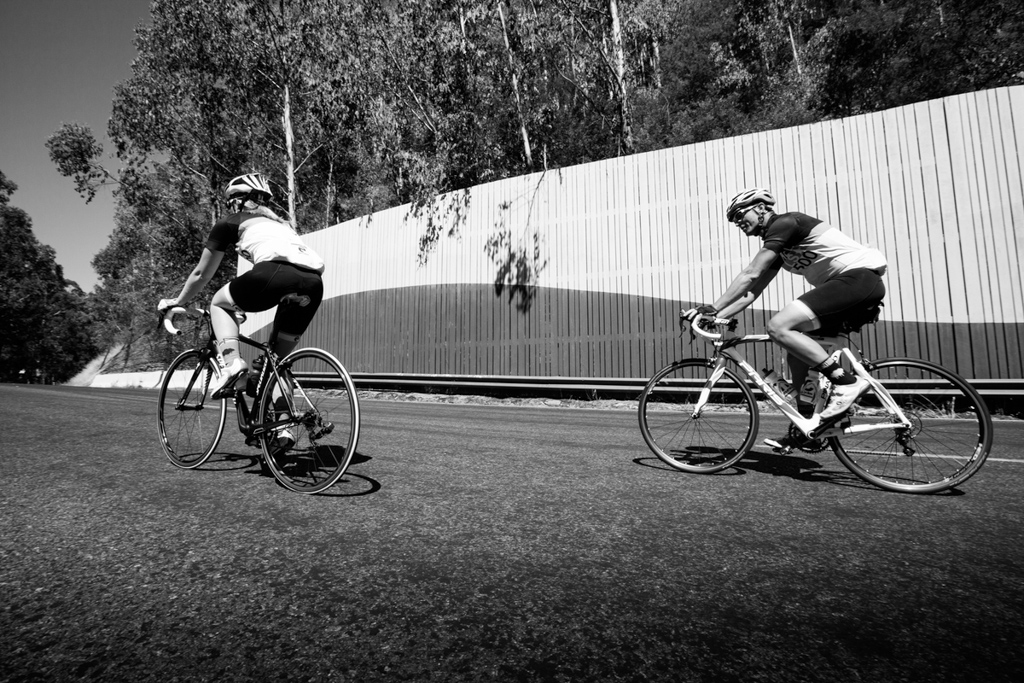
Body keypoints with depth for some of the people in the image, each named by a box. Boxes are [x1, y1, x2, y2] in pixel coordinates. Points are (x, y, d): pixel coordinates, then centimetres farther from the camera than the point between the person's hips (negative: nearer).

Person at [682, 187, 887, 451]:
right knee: (797, 350, 8)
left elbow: (750, 275, -17)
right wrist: (714, 316, 7)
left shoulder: (784, 223, -8)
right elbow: (751, 292, 16)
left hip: (860, 275, -10)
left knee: (778, 326, -23)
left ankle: (846, 382, -14)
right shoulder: (778, 247, 20)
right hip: (848, 284, 10)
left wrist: (712, 307, -18)